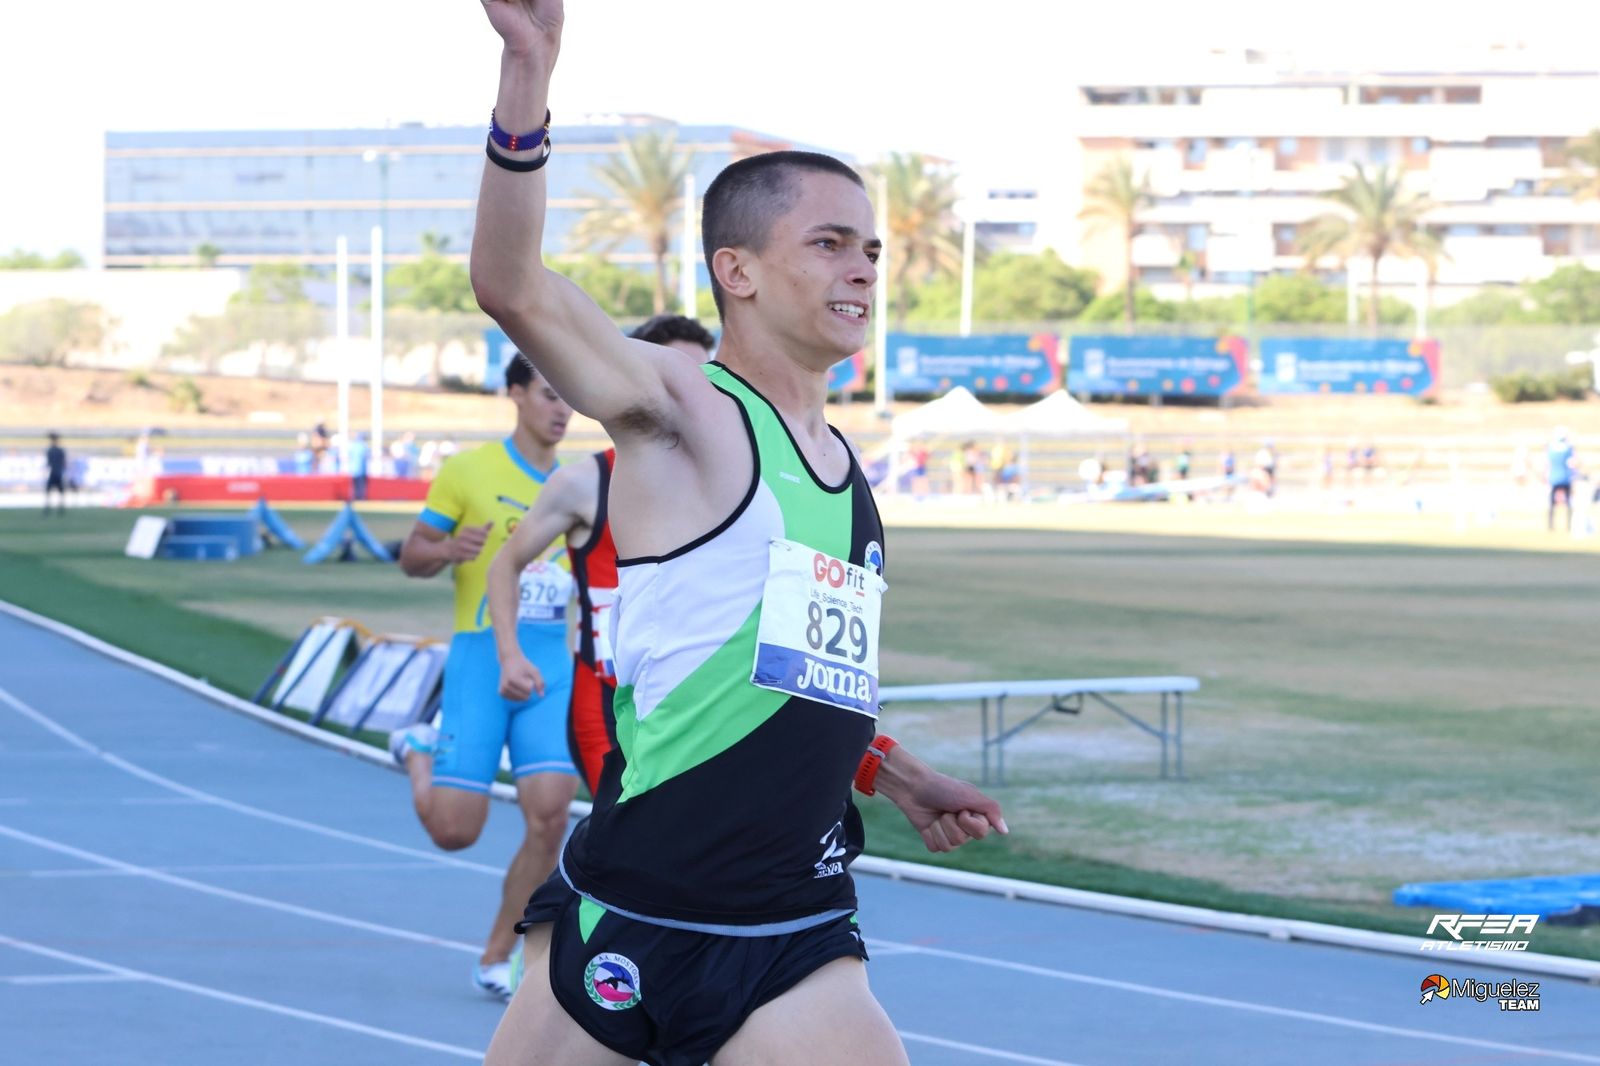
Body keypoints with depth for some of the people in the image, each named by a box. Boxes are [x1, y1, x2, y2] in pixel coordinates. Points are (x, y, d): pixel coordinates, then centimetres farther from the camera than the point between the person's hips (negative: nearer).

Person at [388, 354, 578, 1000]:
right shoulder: (469, 471, -2)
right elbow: (411, 557, 1)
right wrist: (449, 549, -21)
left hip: (551, 665, 3)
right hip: (481, 659, -3)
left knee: (549, 816, -12)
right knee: (454, 829, -6)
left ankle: (496, 959, 3)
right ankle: (418, 753, 29)